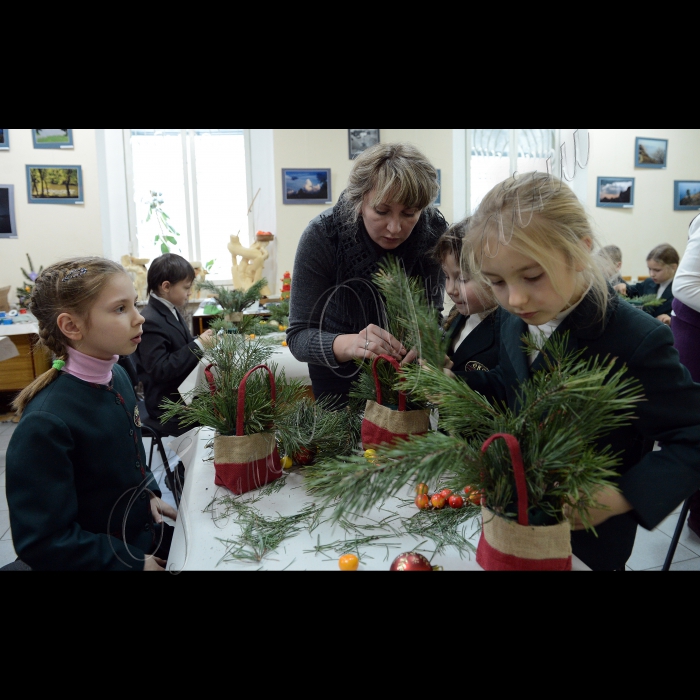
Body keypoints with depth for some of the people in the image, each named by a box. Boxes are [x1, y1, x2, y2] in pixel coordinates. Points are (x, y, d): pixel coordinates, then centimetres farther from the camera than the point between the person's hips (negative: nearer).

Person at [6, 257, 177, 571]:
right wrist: (135, 563, -18)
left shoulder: (116, 376, -6)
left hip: (145, 534, 6)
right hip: (102, 561, -6)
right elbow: (42, 542, -23)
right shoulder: (45, 423, -28)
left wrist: (149, 493, -1)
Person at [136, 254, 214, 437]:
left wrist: (202, 343, 1)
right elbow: (160, 370, -26)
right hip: (169, 406, -9)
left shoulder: (171, 312, 9)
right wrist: (198, 345, -25)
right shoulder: (150, 322, -19)